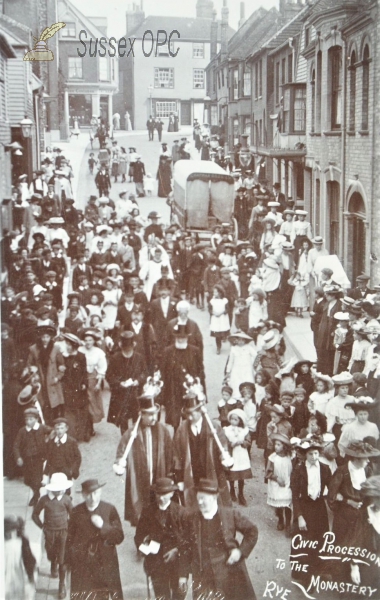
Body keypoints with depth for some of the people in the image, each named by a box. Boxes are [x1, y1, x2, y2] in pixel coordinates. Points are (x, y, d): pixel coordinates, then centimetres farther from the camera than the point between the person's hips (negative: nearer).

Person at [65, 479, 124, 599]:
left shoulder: (110, 510, 0)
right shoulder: (76, 512, 4)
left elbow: (119, 537, -3)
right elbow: (70, 538, 9)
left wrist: (103, 526, -17)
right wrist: (67, 562, 7)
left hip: (105, 565, -1)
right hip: (81, 567, 1)